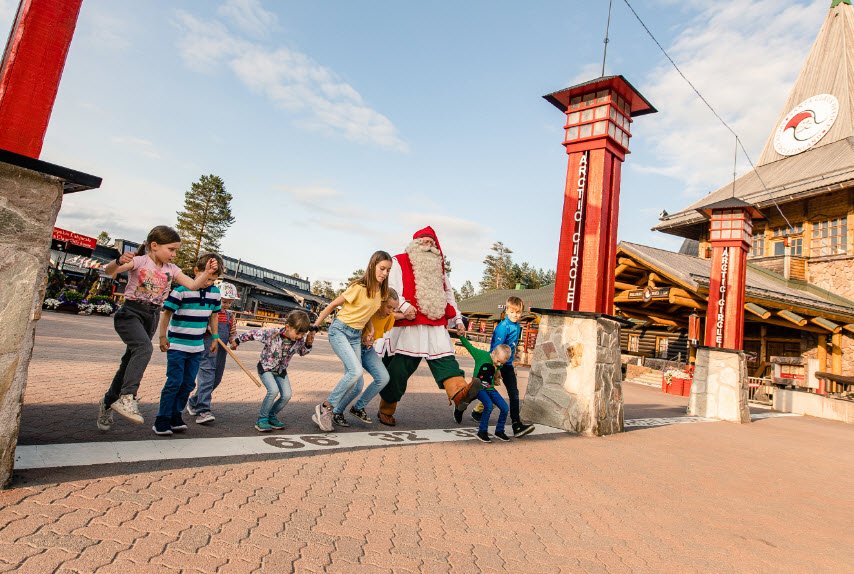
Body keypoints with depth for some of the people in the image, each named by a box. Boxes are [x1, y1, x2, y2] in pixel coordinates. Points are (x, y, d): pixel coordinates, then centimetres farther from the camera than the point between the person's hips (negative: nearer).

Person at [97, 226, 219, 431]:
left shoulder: (171, 269, 7)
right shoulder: (139, 261, -8)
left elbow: (193, 285, 1)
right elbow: (109, 271, -22)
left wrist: (207, 273, -16)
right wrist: (119, 262, -44)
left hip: (152, 317, 6)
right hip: (130, 313, -6)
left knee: (130, 361, 12)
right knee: (144, 347, -32)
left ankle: (107, 403, 29)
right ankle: (127, 397, -30)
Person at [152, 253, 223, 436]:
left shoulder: (215, 292, 2)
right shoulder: (181, 289, -14)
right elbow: (167, 313, -10)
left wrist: (215, 338, 15)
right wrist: (163, 336, -13)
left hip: (197, 347, 6)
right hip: (177, 345, -5)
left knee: (188, 384, 10)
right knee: (174, 382, -5)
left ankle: (175, 416, 23)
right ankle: (162, 421, 7)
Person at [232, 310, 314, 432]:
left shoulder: (299, 341, -17)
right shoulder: (272, 334, -31)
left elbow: (302, 352, 5)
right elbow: (253, 334, -16)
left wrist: (308, 343, -16)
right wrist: (237, 341, -2)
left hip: (281, 370, 5)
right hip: (265, 368, -5)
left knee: (287, 395, -6)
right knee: (274, 390, -25)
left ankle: (272, 415, 19)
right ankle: (261, 419, -7)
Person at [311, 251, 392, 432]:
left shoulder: (381, 291, 3)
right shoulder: (359, 287, -17)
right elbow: (333, 304, -10)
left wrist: (371, 328, 0)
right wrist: (315, 326, -7)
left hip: (356, 335, 7)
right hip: (339, 330, -7)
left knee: (354, 380, 2)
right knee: (356, 371, -23)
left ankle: (324, 414, 14)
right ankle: (325, 407, -7)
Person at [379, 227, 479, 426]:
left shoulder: (438, 268, 24)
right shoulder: (400, 262, 6)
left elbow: (448, 295, 27)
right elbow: (390, 288, -6)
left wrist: (458, 319, 21)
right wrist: (403, 305, -21)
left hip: (436, 326, 5)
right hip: (408, 326, -5)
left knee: (445, 359, -15)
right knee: (399, 369, 0)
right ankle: (386, 411, 15)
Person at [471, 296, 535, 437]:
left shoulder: (517, 327, 6)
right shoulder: (503, 327, -20)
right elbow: (496, 349, -23)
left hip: (507, 365, 7)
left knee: (514, 394, 0)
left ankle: (517, 425, 1)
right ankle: (477, 411, 32)